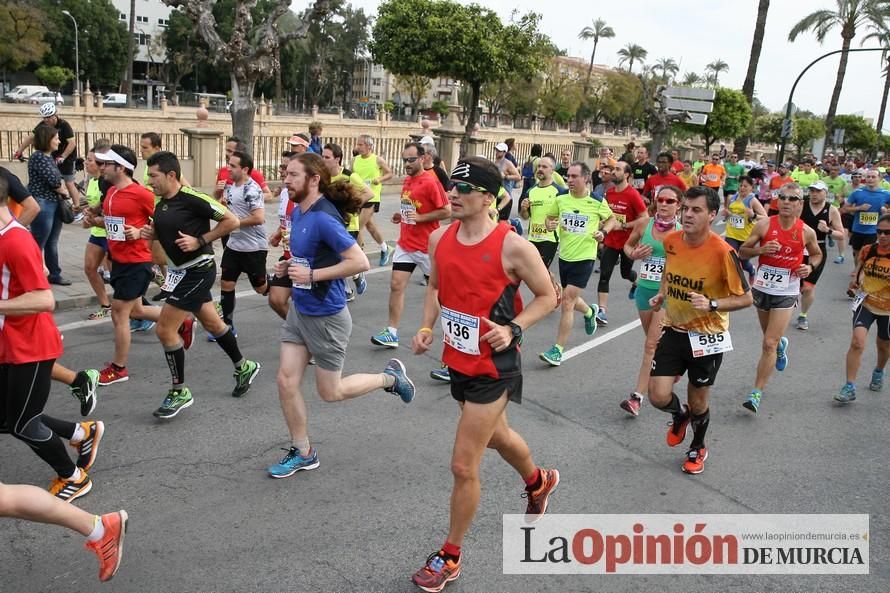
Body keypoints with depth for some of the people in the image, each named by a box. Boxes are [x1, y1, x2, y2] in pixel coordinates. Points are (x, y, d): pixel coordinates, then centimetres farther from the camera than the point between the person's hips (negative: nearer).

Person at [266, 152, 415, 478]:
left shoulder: (324, 218, -23)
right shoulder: (298, 212, 4)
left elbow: (360, 262, -28)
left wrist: (312, 275, -24)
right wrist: (290, 265, 2)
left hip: (326, 317, -8)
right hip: (299, 310, 8)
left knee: (330, 392, 8)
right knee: (286, 381, 7)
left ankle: (391, 376, 29)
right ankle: (302, 452, 24)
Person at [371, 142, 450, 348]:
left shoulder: (430, 183, -15)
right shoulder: (407, 181, 9)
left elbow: (446, 211, -17)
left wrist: (420, 217, -21)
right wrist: (402, 216, 6)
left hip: (426, 247, -7)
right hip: (405, 244, 7)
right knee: (396, 285, -1)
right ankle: (392, 333, 1)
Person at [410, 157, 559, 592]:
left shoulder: (512, 247, -20)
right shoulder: (440, 238, -2)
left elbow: (547, 297, -8)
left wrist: (513, 329, -22)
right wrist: (427, 328, -1)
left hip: (493, 367, -7)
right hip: (459, 359, 7)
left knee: (464, 465, -3)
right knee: (496, 435, 29)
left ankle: (450, 557, 19)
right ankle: (539, 482, 61)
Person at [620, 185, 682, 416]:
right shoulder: (643, 224, -1)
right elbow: (628, 245, 14)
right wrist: (634, 254, -7)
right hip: (645, 288, 4)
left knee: (652, 345, -9)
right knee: (653, 341, 17)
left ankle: (638, 397, -7)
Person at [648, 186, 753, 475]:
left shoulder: (722, 251, -21)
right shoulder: (671, 241, -6)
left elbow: (745, 297, -14)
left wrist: (712, 304, -29)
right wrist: (661, 295, 0)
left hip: (707, 336, -3)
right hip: (674, 330, 4)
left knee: (698, 404, 11)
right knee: (658, 396, -5)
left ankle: (698, 448, 43)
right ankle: (680, 414, 33)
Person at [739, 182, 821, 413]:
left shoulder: (807, 232, -5)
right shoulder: (764, 225, -7)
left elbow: (817, 254, 14)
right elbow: (742, 251, -1)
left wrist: (810, 267, -7)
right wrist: (760, 249, -21)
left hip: (786, 292, -2)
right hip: (762, 288, 2)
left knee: (769, 343, -9)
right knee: (771, 338, 21)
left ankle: (757, 393, -1)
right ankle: (781, 345, 60)